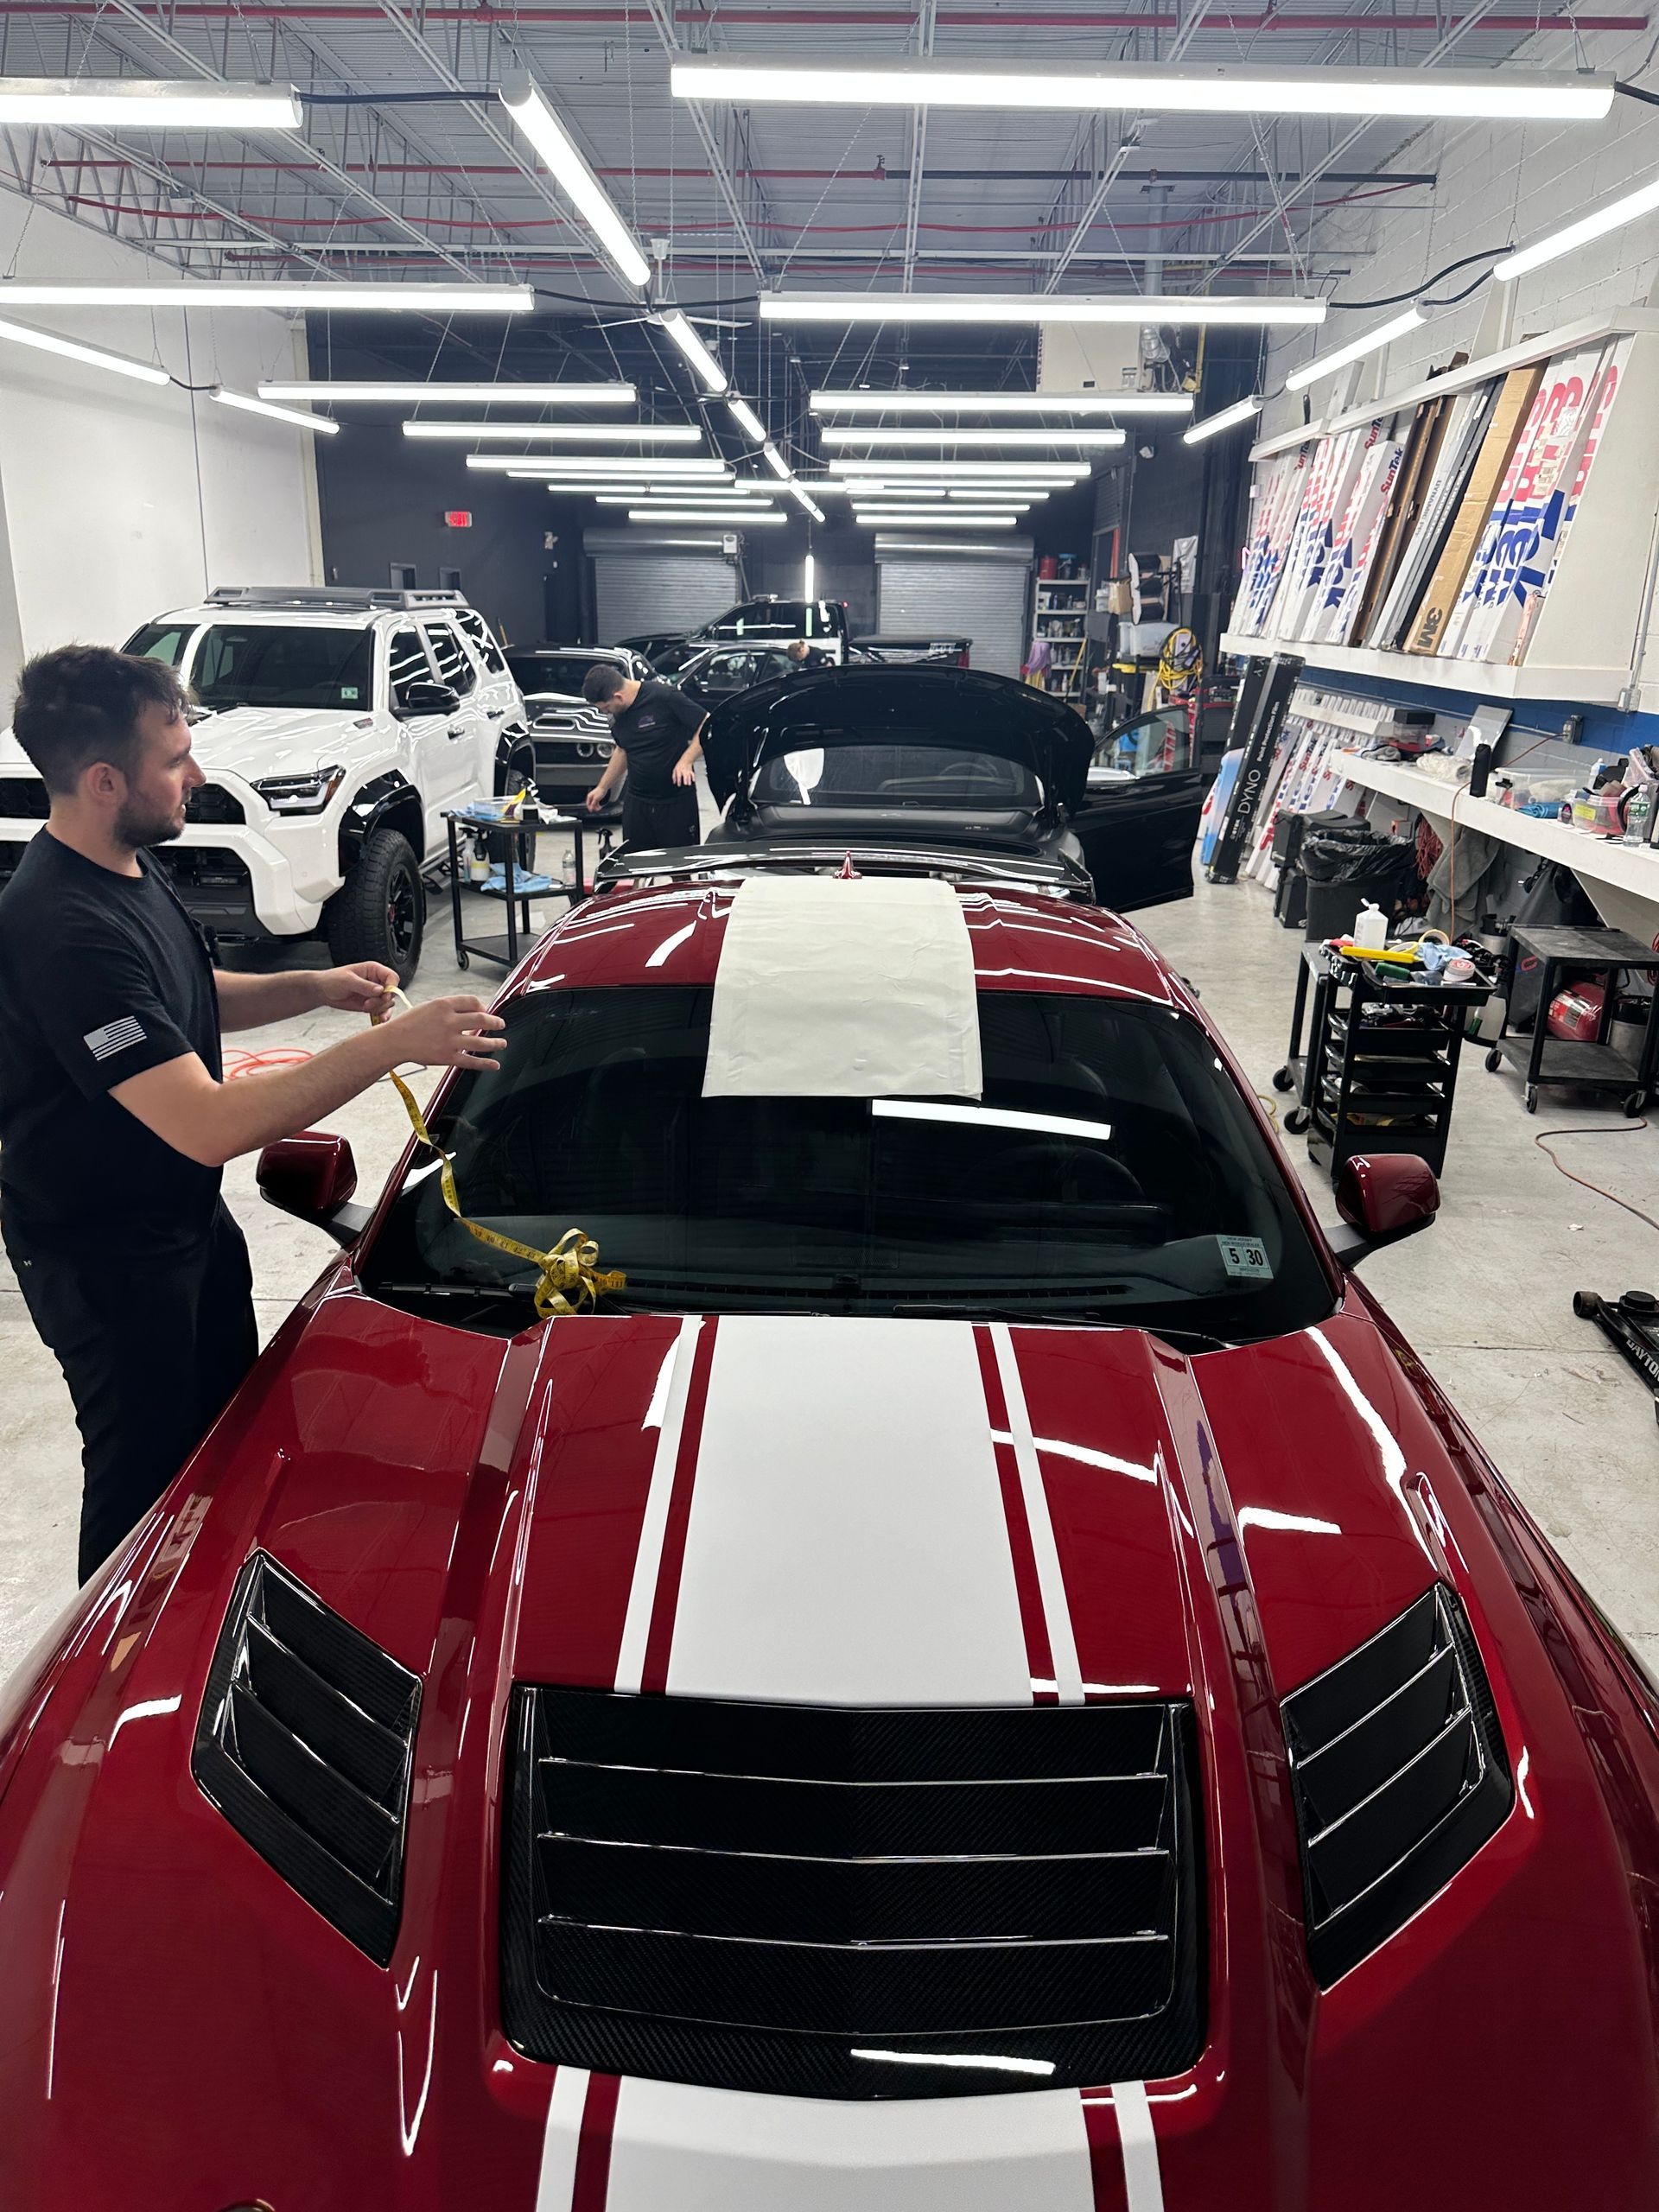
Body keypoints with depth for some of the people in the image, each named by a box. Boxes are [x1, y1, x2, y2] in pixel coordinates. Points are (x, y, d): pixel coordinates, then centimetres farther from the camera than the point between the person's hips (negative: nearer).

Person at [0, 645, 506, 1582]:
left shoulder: (132, 870, 0)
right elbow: (207, 1126, -38)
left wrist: (316, 988, 0)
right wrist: (394, 1043, -37)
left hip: (188, 1217, 10)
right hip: (106, 1260, -10)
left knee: (230, 1426, 25)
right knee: (148, 1472, 9)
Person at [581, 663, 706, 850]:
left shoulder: (664, 697, -16)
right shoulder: (620, 715, 6)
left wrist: (686, 761, -24)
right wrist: (603, 787, 24)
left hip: (677, 800, -6)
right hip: (637, 801, 6)